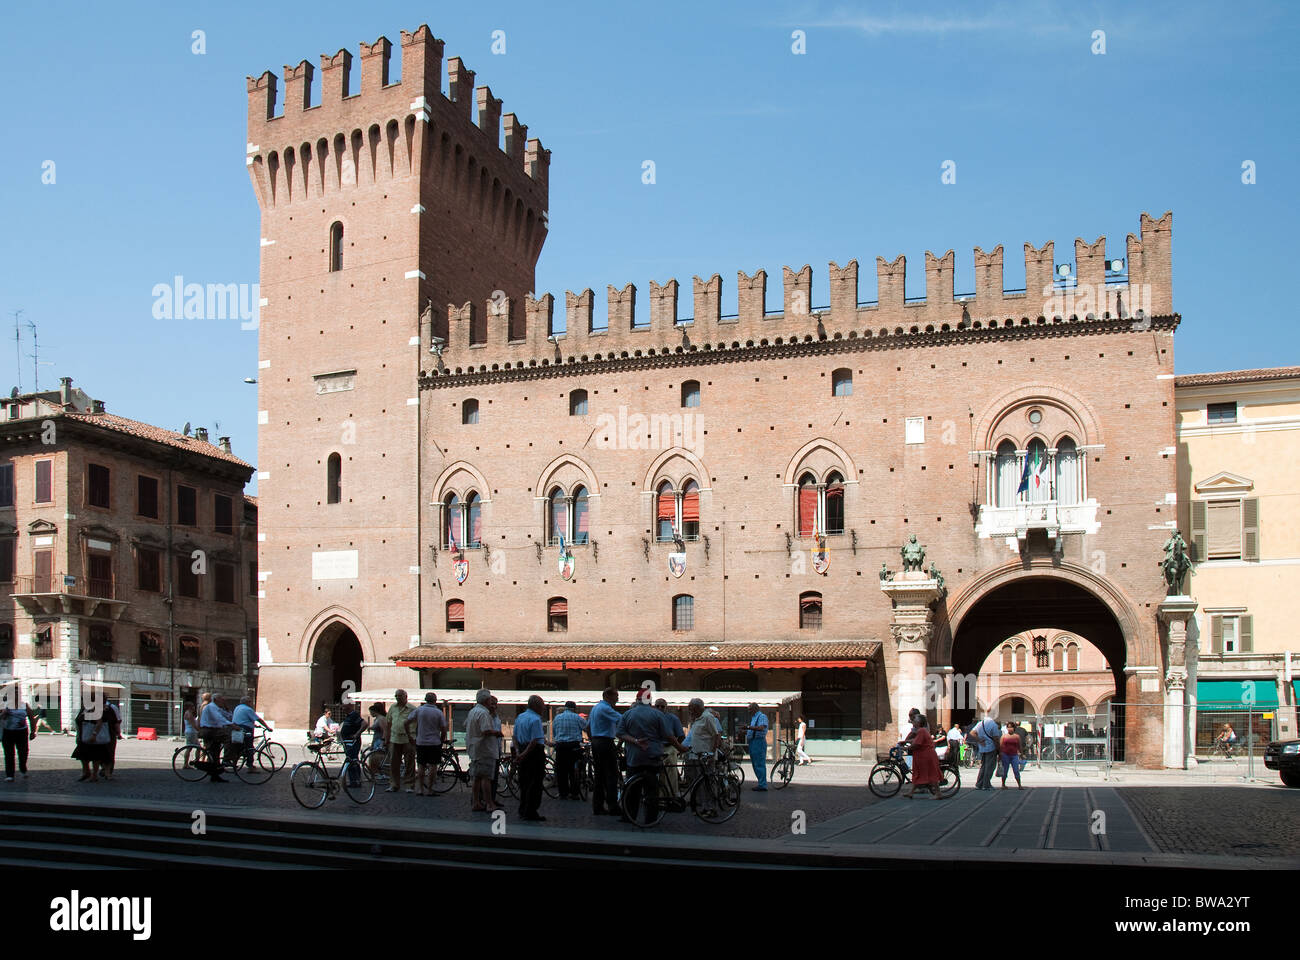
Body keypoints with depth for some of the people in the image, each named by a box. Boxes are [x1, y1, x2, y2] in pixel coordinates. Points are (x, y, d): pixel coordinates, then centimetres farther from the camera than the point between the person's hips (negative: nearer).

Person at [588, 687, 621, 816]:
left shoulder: (595, 708, 17)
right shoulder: (605, 709, -14)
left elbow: (588, 727, 23)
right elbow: (621, 720, -23)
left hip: (596, 743, 10)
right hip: (606, 742, -10)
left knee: (599, 776, 11)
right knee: (611, 776, -6)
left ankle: (597, 807, 11)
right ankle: (613, 807, -6)